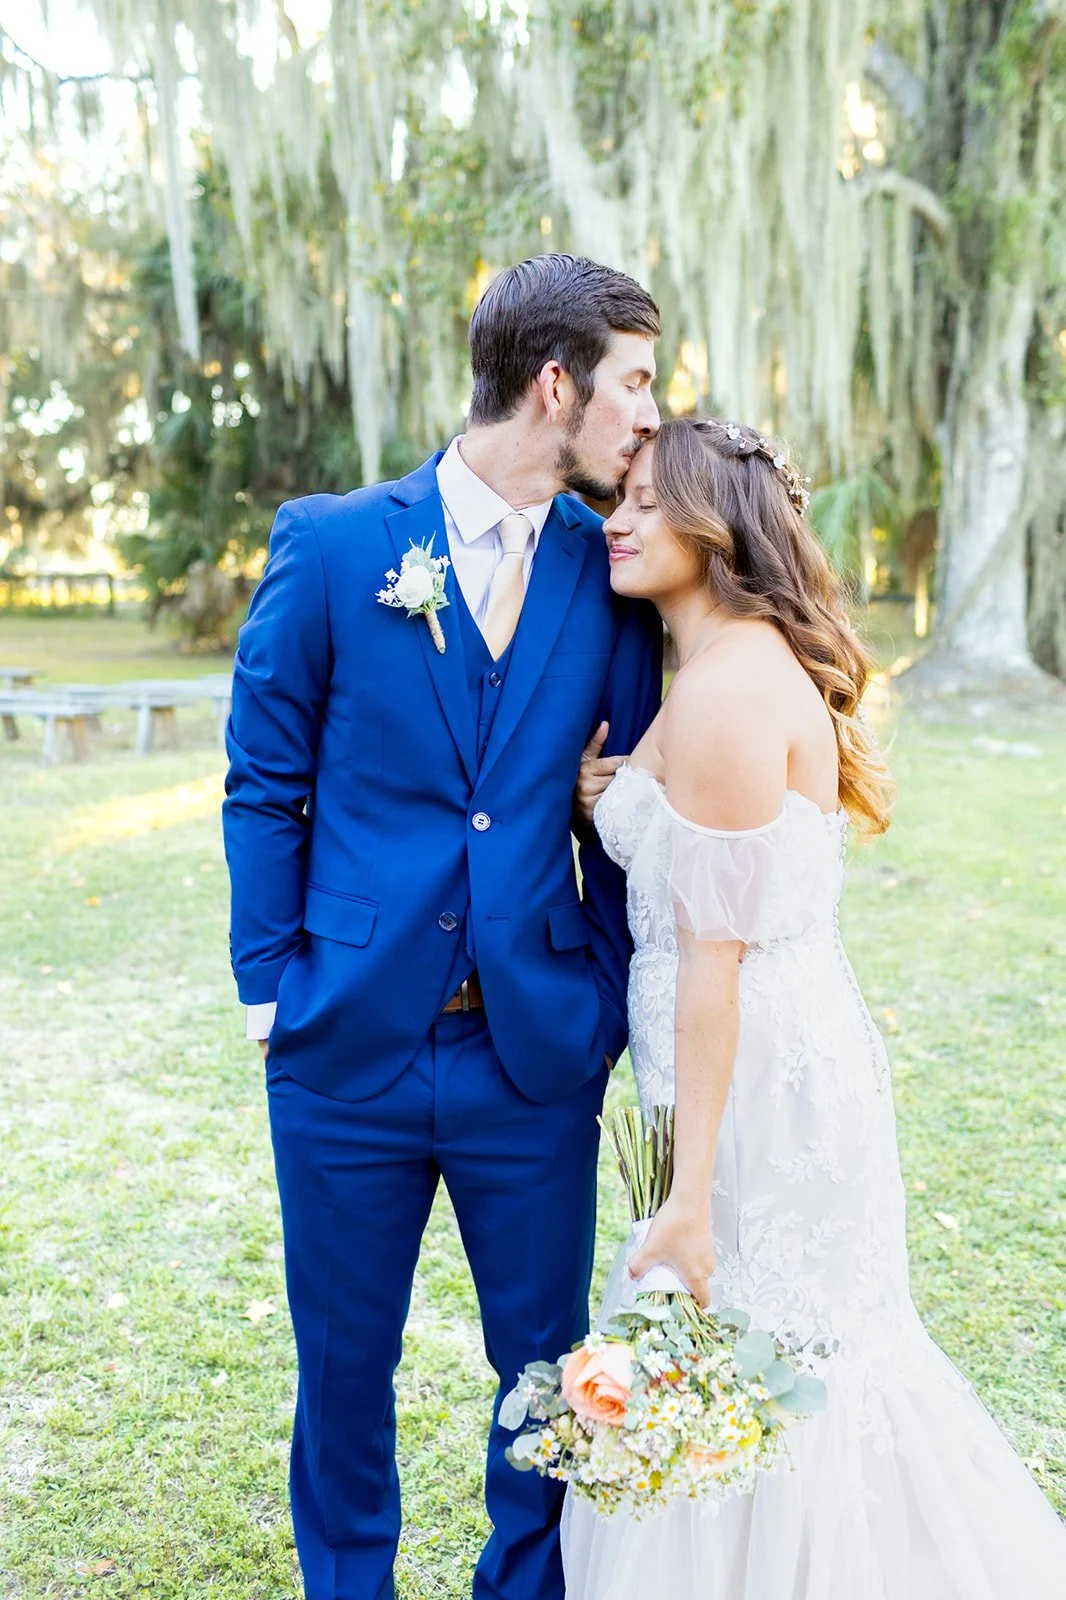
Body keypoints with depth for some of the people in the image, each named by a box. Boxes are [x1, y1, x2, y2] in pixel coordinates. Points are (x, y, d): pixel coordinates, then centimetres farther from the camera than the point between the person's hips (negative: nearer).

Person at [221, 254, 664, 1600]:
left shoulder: (612, 572, 1)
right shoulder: (331, 545, -5)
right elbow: (264, 789, -1)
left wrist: (609, 998, -1)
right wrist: (270, 991, -4)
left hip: (538, 1055, 2)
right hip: (349, 1046, -1)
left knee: (550, 1362, 15)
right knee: (343, 1363, 17)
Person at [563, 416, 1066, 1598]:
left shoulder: (725, 688, -19)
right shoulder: (761, 662, 11)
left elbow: (714, 957, -21)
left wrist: (690, 1199, -19)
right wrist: (626, 804, 4)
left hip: (761, 1084, -10)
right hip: (803, 1061, 10)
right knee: (818, 1356, 22)